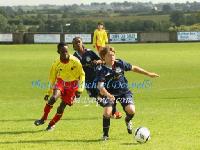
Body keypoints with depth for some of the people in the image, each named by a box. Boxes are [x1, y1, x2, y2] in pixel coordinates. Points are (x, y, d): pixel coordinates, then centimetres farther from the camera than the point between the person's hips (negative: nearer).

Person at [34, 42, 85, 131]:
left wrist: (79, 90, -9)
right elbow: (52, 78, 6)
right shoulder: (56, 64, -9)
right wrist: (48, 93, 7)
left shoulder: (75, 61, -15)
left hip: (72, 85, -1)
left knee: (62, 107, -6)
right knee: (54, 97, -28)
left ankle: (52, 124, 16)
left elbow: (82, 75, -4)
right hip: (61, 82, 1)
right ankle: (43, 119, -17)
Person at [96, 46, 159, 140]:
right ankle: (105, 134, -1)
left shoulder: (120, 64, -7)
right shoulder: (102, 70, -15)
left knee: (131, 110, -19)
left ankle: (127, 120, 21)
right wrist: (108, 95, -43)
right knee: (107, 112, -25)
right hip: (109, 93, -2)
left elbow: (133, 68, 9)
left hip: (124, 91, 2)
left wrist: (148, 74, 14)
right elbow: (100, 86, -24)